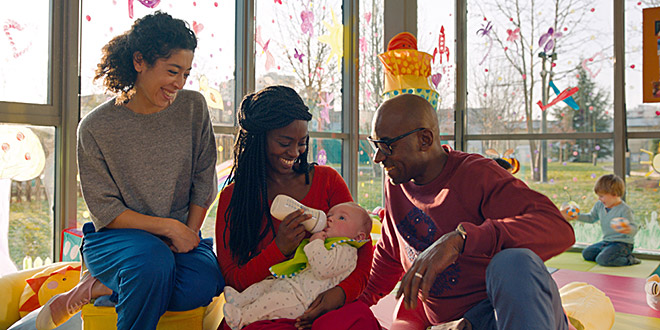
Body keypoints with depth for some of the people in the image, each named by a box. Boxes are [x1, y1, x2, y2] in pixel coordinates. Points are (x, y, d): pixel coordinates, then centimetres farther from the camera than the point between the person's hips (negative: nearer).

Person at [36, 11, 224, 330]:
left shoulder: (193, 107, 0)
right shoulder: (95, 127, -7)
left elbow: (204, 180, 4)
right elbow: (105, 211, -8)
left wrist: (189, 233, -8)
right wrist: (168, 227, -16)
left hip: (179, 232, 3)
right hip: (114, 237, -3)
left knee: (205, 282, -29)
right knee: (154, 259, -37)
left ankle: (96, 289, -10)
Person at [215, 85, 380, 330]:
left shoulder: (327, 180, 9)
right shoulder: (232, 197, 7)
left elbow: (363, 250, 6)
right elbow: (232, 279, 2)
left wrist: (343, 291, -16)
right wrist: (280, 249, -16)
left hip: (323, 308, 1)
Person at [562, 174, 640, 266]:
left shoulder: (624, 210, -21)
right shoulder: (599, 205, 2)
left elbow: (634, 228, -26)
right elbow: (591, 218, 19)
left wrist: (629, 229, -50)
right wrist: (576, 216, 7)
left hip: (623, 243, -8)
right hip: (607, 241, 8)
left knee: (602, 260, -26)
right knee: (586, 254, 5)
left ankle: (629, 259, -6)